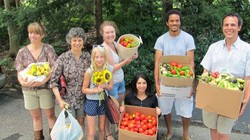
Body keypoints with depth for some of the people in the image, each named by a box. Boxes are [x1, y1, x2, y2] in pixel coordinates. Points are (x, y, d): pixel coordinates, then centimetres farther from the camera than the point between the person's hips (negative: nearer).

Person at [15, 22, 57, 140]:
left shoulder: (48, 49, -6)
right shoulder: (22, 51, 1)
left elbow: (54, 68, -11)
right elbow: (19, 71, 2)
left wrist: (42, 81, -24)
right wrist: (22, 82, -19)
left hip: (45, 88, -2)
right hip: (28, 90, 3)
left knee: (50, 115, 10)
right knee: (36, 117, 15)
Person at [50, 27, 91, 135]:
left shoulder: (87, 56, -3)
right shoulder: (63, 58, -14)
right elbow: (53, 81, -13)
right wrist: (60, 100, -18)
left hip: (83, 97, 3)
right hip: (68, 98, -3)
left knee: (81, 122, 16)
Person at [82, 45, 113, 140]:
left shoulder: (108, 69, -9)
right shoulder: (89, 72, -19)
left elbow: (110, 86, 2)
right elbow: (84, 89, -11)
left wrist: (104, 86, -19)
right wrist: (96, 90, -26)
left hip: (103, 101, 3)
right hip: (91, 102, -3)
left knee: (102, 129, 20)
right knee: (91, 132, 4)